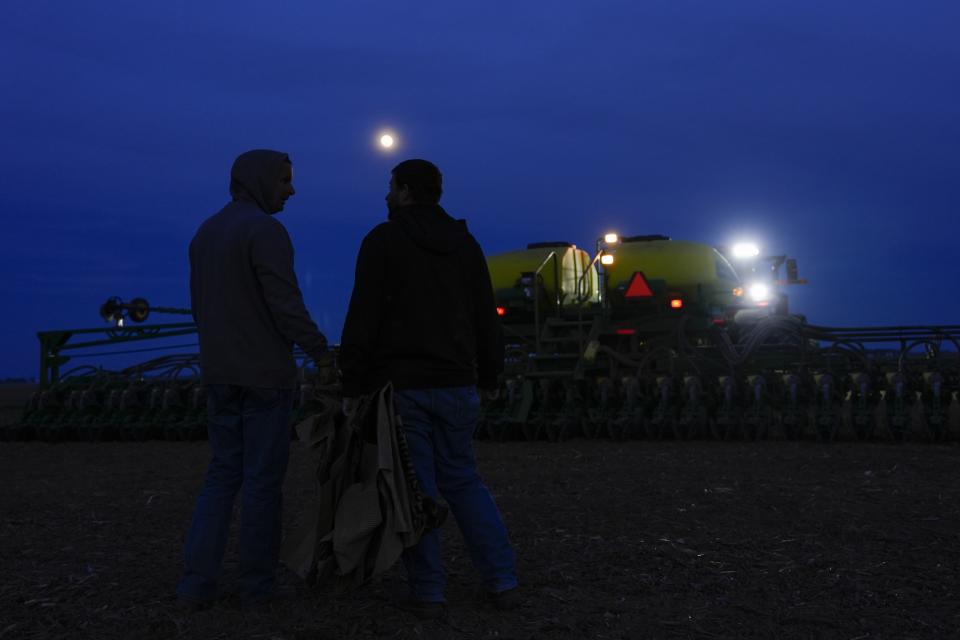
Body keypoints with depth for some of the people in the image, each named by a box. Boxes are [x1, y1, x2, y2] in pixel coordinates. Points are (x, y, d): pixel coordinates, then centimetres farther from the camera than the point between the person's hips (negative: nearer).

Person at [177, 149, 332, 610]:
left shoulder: (204, 234, 13)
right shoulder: (266, 230, -14)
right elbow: (286, 305, -19)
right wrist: (322, 354, -8)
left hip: (220, 374, 7)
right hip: (266, 374, -7)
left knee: (223, 475, 12)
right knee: (263, 479, 3)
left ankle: (198, 583, 5)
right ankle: (257, 584, 10)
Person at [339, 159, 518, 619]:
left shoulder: (383, 241, -5)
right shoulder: (465, 244, 9)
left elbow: (362, 319, -10)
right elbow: (486, 319, 12)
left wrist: (352, 385, -6)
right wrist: (488, 376, 22)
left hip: (400, 386, -4)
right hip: (456, 385, 4)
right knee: (462, 480, 14)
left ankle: (427, 593, 5)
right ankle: (502, 580, 10)